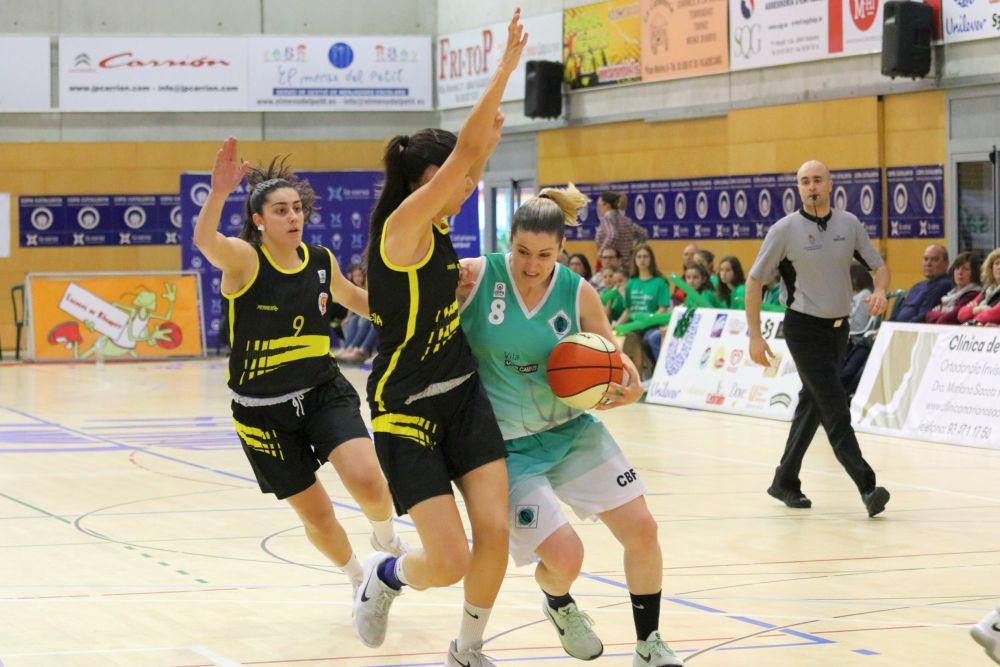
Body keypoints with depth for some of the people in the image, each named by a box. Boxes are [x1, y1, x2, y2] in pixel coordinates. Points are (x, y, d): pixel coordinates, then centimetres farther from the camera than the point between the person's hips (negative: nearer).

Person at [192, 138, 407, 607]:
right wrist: (218, 194, -58)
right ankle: (359, 580, 36)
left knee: (367, 483, -22)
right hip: (263, 410, -2)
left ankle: (385, 538, 13)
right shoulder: (245, 259, -16)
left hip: (324, 392, 2)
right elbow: (205, 240, -40)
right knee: (317, 517, 6)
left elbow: (352, 297, 21)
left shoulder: (321, 262, -2)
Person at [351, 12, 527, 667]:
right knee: (450, 560, -9)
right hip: (407, 410, -8)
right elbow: (465, 154, -26)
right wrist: (504, 69, -23)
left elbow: (471, 159, 25)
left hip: (464, 397, 8)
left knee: (495, 533, -3)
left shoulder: (435, 228, 4)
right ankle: (386, 575, 25)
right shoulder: (401, 228, -19)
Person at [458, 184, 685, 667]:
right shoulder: (474, 278, -13)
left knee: (642, 529, -5)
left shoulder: (578, 293, -6)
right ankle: (558, 605, 25)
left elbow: (613, 361, 2)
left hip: (573, 431, 4)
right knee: (564, 555, -15)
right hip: (507, 444, -4)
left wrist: (628, 388, -19)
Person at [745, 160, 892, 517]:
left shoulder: (849, 224, 2)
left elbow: (879, 266, 11)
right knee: (834, 406, -14)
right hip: (804, 327, -5)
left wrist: (880, 290, -13)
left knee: (812, 405, 13)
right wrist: (755, 337, -7)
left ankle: (785, 482, 27)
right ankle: (867, 487, -20)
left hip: (839, 327, 5)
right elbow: (754, 280, -3)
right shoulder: (785, 230, -9)